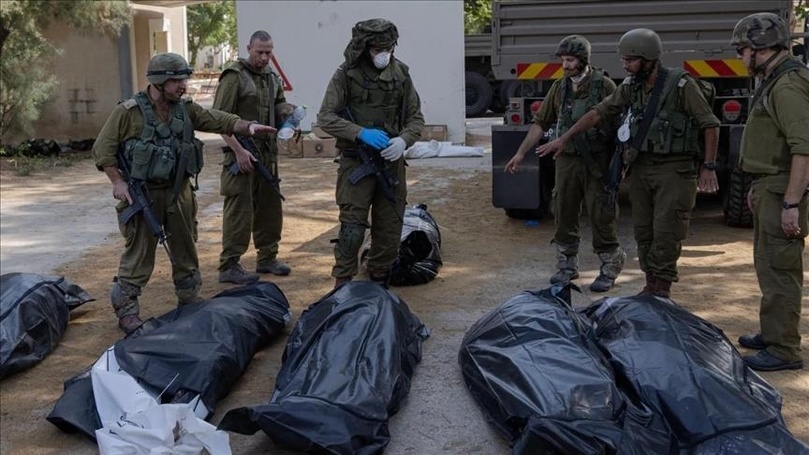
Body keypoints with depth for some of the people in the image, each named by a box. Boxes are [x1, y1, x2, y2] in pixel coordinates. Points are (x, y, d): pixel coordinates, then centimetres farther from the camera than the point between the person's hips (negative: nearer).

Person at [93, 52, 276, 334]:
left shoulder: (185, 109, 5)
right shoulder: (128, 112, -10)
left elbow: (218, 121, 1)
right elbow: (103, 149, -8)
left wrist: (247, 126, -15)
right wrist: (118, 183, -14)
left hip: (179, 192, 5)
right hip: (142, 194, -5)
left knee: (185, 249, 14)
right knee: (139, 253, -1)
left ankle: (190, 301, 29)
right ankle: (126, 311, 10)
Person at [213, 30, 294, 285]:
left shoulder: (272, 78, 15)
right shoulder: (234, 76, -8)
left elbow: (279, 107, 25)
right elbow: (220, 118, -13)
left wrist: (289, 112, 1)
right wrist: (239, 150, -19)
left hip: (268, 154, 8)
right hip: (242, 155, -8)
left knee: (270, 207, 13)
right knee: (239, 211, -7)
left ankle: (267, 258, 26)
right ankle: (229, 266, -1)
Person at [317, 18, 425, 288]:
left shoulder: (400, 74, 5)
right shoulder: (346, 75, -5)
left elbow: (416, 118, 8)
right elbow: (325, 117, -9)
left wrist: (403, 140, -14)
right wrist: (361, 133, -23)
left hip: (391, 162, 4)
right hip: (356, 163, -4)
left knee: (390, 229, 9)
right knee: (352, 227, -9)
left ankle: (379, 284, 24)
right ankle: (342, 286, 3)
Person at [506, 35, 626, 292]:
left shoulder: (604, 86, -5)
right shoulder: (559, 88, 9)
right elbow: (541, 123, 14)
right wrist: (521, 153, 11)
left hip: (596, 161, -5)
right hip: (567, 160, 5)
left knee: (601, 215, -2)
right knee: (564, 214, 8)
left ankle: (610, 267, 11)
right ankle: (567, 265, 22)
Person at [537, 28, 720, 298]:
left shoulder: (681, 85, -11)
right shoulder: (630, 87, 6)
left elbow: (710, 125, -8)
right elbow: (598, 113, 9)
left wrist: (709, 167, -12)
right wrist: (563, 139, 5)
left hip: (674, 169, -6)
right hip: (641, 167, 6)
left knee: (666, 232, -7)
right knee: (643, 231, 9)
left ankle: (661, 289, 3)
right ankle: (651, 286, 19)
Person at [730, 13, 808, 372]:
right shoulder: (774, 82, 15)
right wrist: (758, 187, 24)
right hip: (771, 189, 11)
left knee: (779, 270, -6)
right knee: (768, 264, 18)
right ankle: (773, 333, 31)